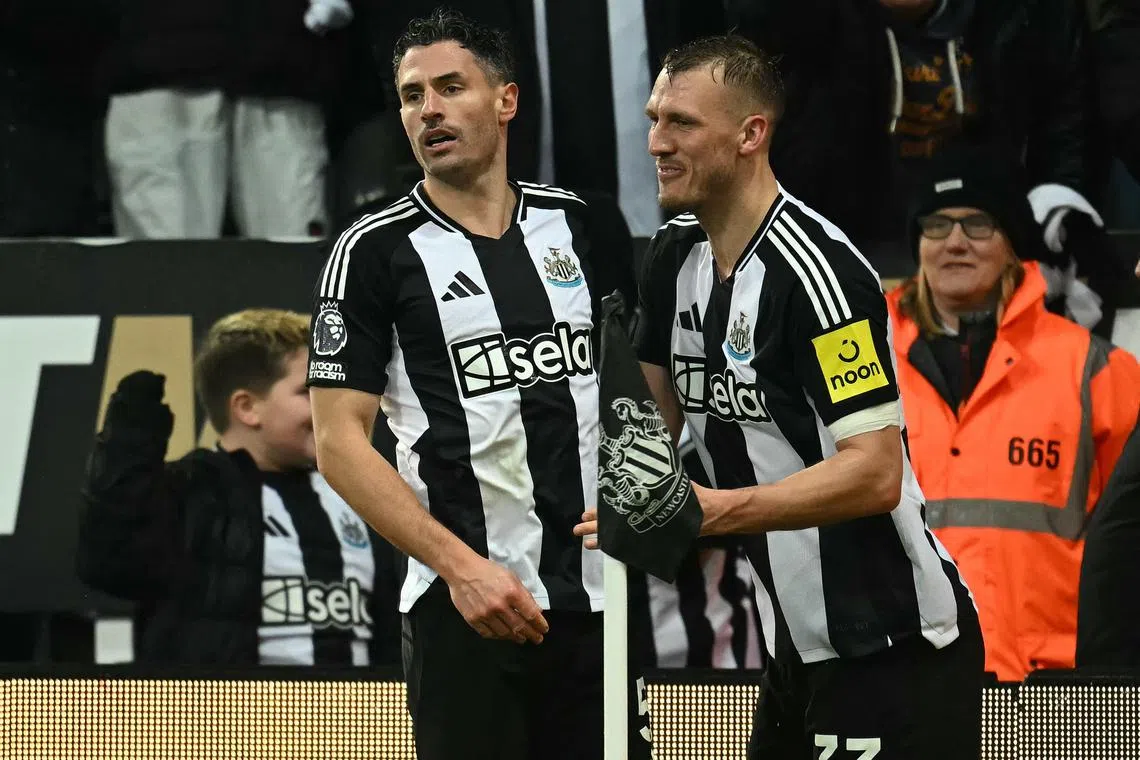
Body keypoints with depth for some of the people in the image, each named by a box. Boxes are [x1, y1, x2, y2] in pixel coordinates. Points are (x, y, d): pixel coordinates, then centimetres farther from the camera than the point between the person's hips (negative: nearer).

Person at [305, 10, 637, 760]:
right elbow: (340, 442, -7)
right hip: (464, 607, -4)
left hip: (595, 594, 4)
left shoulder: (576, 224, 9)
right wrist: (459, 565, -16)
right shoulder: (375, 250, -3)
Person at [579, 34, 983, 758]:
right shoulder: (675, 256, 8)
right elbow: (659, 418, 21)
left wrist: (715, 509, -31)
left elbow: (876, 473, -24)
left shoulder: (817, 269, -19)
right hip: (799, 642, 9)